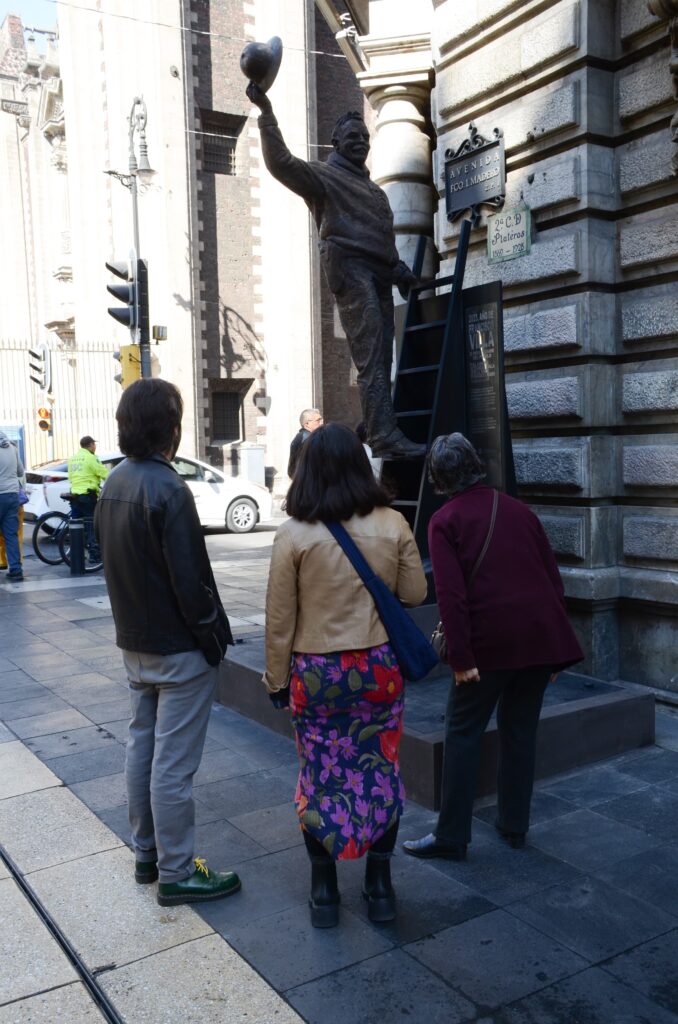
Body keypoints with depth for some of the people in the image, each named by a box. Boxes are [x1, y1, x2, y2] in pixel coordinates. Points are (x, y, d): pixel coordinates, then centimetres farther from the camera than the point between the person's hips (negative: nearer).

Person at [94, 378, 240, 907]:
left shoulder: (113, 483, 5)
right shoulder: (167, 489, -22)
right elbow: (190, 577, -23)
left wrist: (134, 621, 15)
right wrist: (214, 638, -12)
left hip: (134, 641, 9)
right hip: (178, 647, -9)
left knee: (142, 745, 18)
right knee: (174, 762, 1)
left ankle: (147, 853, 32)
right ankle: (177, 873, 14)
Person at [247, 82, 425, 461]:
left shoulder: (372, 188, 32)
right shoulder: (323, 175, 7)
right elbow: (280, 162, -9)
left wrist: (398, 268, 14)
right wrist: (266, 112, -16)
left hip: (379, 275, 8)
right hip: (350, 269, -8)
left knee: (381, 360, 1)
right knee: (371, 358, -17)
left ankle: (379, 432, 3)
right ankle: (386, 437, -24)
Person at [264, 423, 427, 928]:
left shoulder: (294, 535, -11)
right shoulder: (393, 525, -6)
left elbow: (280, 619, -7)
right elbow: (415, 593, 3)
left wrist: (277, 678, 4)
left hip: (315, 673, -1)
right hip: (380, 668, 2)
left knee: (320, 776, 13)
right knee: (381, 770, 15)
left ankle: (325, 891, 25)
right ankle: (380, 886, 26)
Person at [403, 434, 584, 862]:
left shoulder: (445, 521, -2)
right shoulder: (519, 509, 12)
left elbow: (451, 594, -13)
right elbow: (553, 577, 12)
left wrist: (461, 657, -13)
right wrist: (557, 641, 18)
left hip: (491, 639, -5)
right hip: (541, 635, 5)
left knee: (463, 733, 5)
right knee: (521, 729, 17)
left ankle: (452, 836, 9)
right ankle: (515, 824, 26)